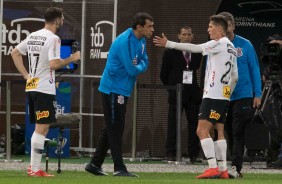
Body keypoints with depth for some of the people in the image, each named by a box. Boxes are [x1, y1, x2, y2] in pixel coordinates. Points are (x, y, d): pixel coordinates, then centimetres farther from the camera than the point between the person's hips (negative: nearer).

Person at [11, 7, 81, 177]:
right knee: (42, 128, -5)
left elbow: (15, 53, 18)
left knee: (40, 128, 16)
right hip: (45, 88, -9)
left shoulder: (33, 36, 12)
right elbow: (54, 64, -22)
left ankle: (33, 166, 17)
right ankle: (35, 170, -7)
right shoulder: (53, 39, -13)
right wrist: (72, 59, -8)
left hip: (31, 87, 9)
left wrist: (26, 75, 17)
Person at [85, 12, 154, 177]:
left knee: (112, 129, 13)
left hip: (123, 89, 9)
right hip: (113, 89, -9)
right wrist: (140, 67, -1)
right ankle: (119, 168, -6)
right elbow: (132, 70, -23)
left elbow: (144, 63, 11)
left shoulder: (141, 41, 8)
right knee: (115, 129, -7)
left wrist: (138, 66, -11)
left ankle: (95, 164, 20)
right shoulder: (125, 42, -22)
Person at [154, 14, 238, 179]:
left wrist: (169, 44, -16)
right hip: (224, 96, 9)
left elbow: (194, 48, -16)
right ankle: (223, 170, 8)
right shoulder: (231, 47, 17)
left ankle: (213, 168, -17)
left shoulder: (219, 44, -9)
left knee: (202, 130, -10)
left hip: (213, 95, -9)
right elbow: (235, 76, 20)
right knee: (220, 132, 10)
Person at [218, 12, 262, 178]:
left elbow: (255, 69, 1)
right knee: (230, 133, 8)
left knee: (238, 133, -9)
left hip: (243, 96, -3)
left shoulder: (245, 45, -2)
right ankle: (237, 167, 15)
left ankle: (236, 167, -14)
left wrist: (258, 94, -3)